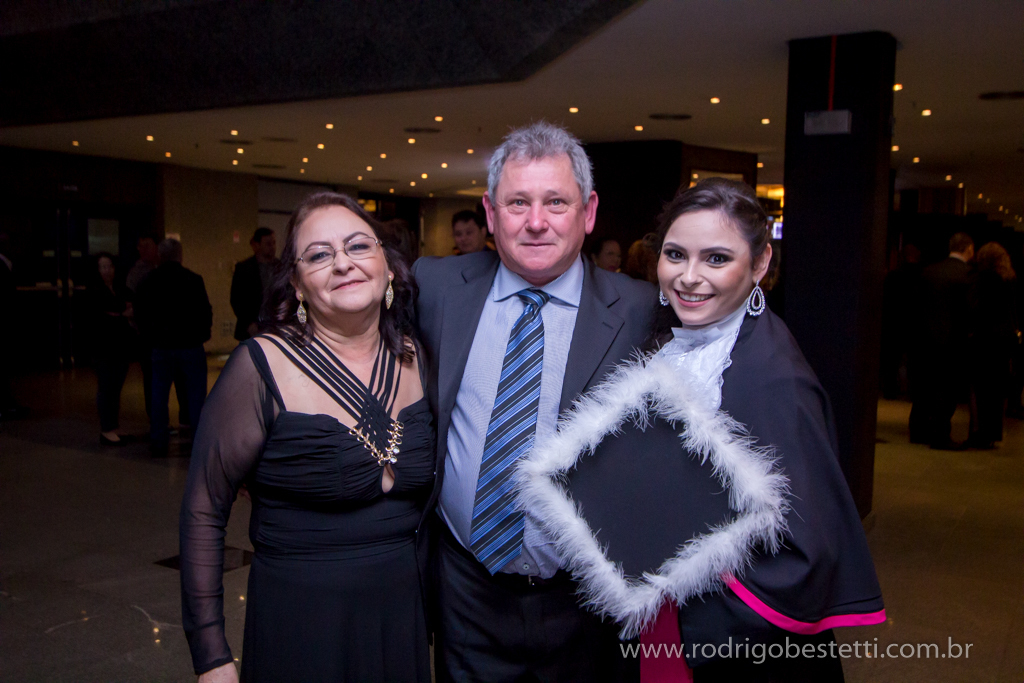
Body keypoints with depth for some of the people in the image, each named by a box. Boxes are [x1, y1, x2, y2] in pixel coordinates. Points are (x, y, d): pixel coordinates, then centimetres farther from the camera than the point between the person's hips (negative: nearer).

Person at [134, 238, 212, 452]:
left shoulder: (148, 282, 3)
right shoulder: (192, 280, -8)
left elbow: (140, 316, 7)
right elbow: (205, 312, -8)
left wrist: (150, 339, 18)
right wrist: (202, 334, 8)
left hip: (160, 346, 3)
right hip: (190, 345, -3)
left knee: (159, 394, 11)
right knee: (196, 394, 4)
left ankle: (158, 441, 14)